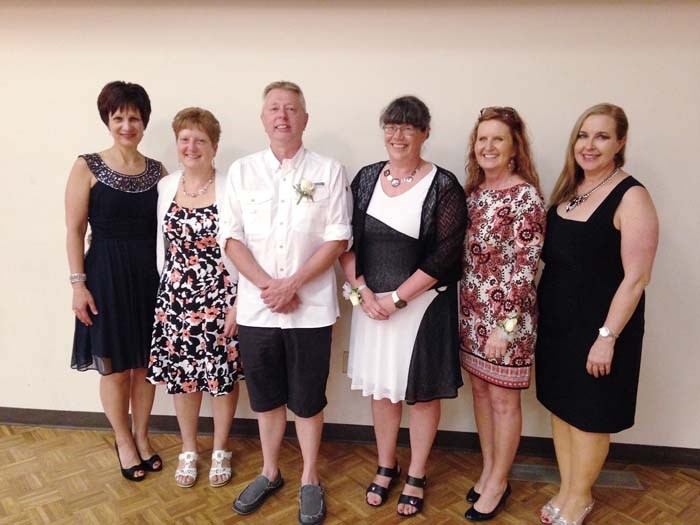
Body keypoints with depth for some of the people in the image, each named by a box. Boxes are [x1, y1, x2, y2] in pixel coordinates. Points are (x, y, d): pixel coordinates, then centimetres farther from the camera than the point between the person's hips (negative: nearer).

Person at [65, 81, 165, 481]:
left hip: (150, 274, 3)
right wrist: (78, 283, -9)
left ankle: (142, 436, 33)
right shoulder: (87, 168, -4)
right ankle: (123, 441, 30)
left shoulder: (158, 171, 5)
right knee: (114, 366, 9)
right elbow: (75, 231, -4)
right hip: (107, 274, -3)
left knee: (144, 362, 13)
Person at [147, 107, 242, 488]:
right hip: (175, 294, 4)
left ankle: (220, 450, 30)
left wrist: (237, 300, -10)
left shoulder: (229, 188, -9)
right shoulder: (165, 186, 4)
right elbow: (161, 244, 11)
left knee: (222, 375, 8)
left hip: (219, 294, -3)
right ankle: (188, 450, 34)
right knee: (181, 374, 12)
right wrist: (164, 290, 10)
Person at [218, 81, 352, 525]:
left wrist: (291, 285, -14)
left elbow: (338, 239, -6)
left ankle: (310, 480, 31)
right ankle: (270, 472, 37)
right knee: (266, 396, 16)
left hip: (311, 308, -2)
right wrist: (266, 286, -11)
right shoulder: (242, 171, 5)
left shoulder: (329, 171, -1)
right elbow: (231, 237, 1)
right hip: (256, 306, 2)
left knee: (307, 399, 10)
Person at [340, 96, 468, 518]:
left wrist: (396, 298, -15)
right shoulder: (367, 178, 4)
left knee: (422, 392, 10)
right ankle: (386, 467, 38)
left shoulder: (443, 186, -9)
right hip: (371, 302, 4)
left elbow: (444, 255, -14)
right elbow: (346, 240, 2)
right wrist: (363, 291, -10)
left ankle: (417, 476, 32)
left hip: (422, 304, -3)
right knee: (382, 387, 16)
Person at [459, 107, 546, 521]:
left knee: (503, 399, 8)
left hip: (507, 315, -7)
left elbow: (525, 266, -17)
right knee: (480, 390, 17)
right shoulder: (474, 190, 7)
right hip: (472, 310, 7)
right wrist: (462, 306, 9)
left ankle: (499, 482, 28)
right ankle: (488, 469, 36)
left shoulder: (526, 196, -14)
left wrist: (505, 325, -18)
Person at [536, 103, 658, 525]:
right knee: (561, 406, 16)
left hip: (599, 324, -6)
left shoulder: (631, 197, -15)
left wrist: (607, 336, -18)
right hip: (556, 319, 7)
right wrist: (542, 310, 9)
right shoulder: (567, 189, 6)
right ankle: (566, 489, 36)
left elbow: (636, 277, -17)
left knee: (589, 415, 9)